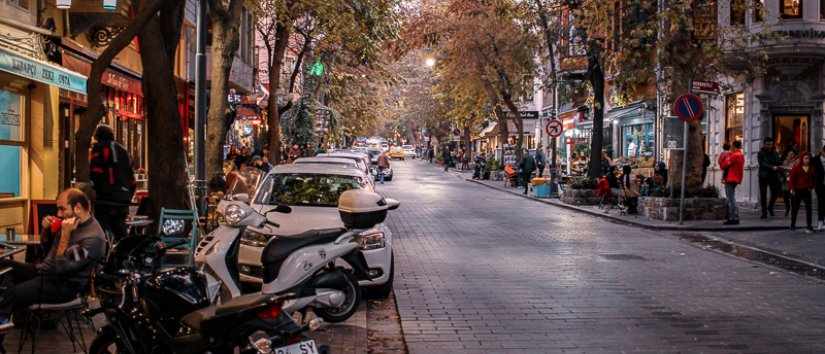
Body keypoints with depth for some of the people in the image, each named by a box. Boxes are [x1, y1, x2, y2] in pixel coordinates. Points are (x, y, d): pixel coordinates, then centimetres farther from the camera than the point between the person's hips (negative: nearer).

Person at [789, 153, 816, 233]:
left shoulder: (812, 168, 4)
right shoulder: (796, 168, -5)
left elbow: (813, 178, 15)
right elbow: (792, 178, -5)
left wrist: (811, 186, 2)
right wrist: (792, 188, -11)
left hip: (807, 190, 2)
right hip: (797, 190, -2)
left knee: (808, 208, -4)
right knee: (795, 208, 8)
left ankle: (809, 227, -3)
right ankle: (792, 225, 21)